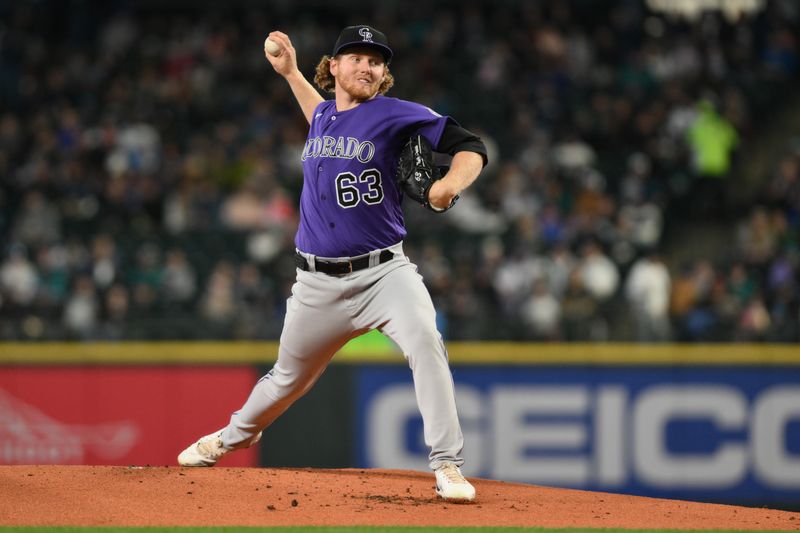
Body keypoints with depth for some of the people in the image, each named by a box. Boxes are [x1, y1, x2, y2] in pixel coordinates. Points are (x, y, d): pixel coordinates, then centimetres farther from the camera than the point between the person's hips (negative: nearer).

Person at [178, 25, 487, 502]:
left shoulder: (395, 115, -6)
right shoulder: (323, 117, 11)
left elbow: (471, 146, -10)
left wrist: (450, 185, -29)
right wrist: (290, 73, 32)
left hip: (384, 271, -4)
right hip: (320, 283, 4)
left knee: (425, 342, -30)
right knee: (289, 378, 16)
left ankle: (448, 467, -28)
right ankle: (233, 437, 45)